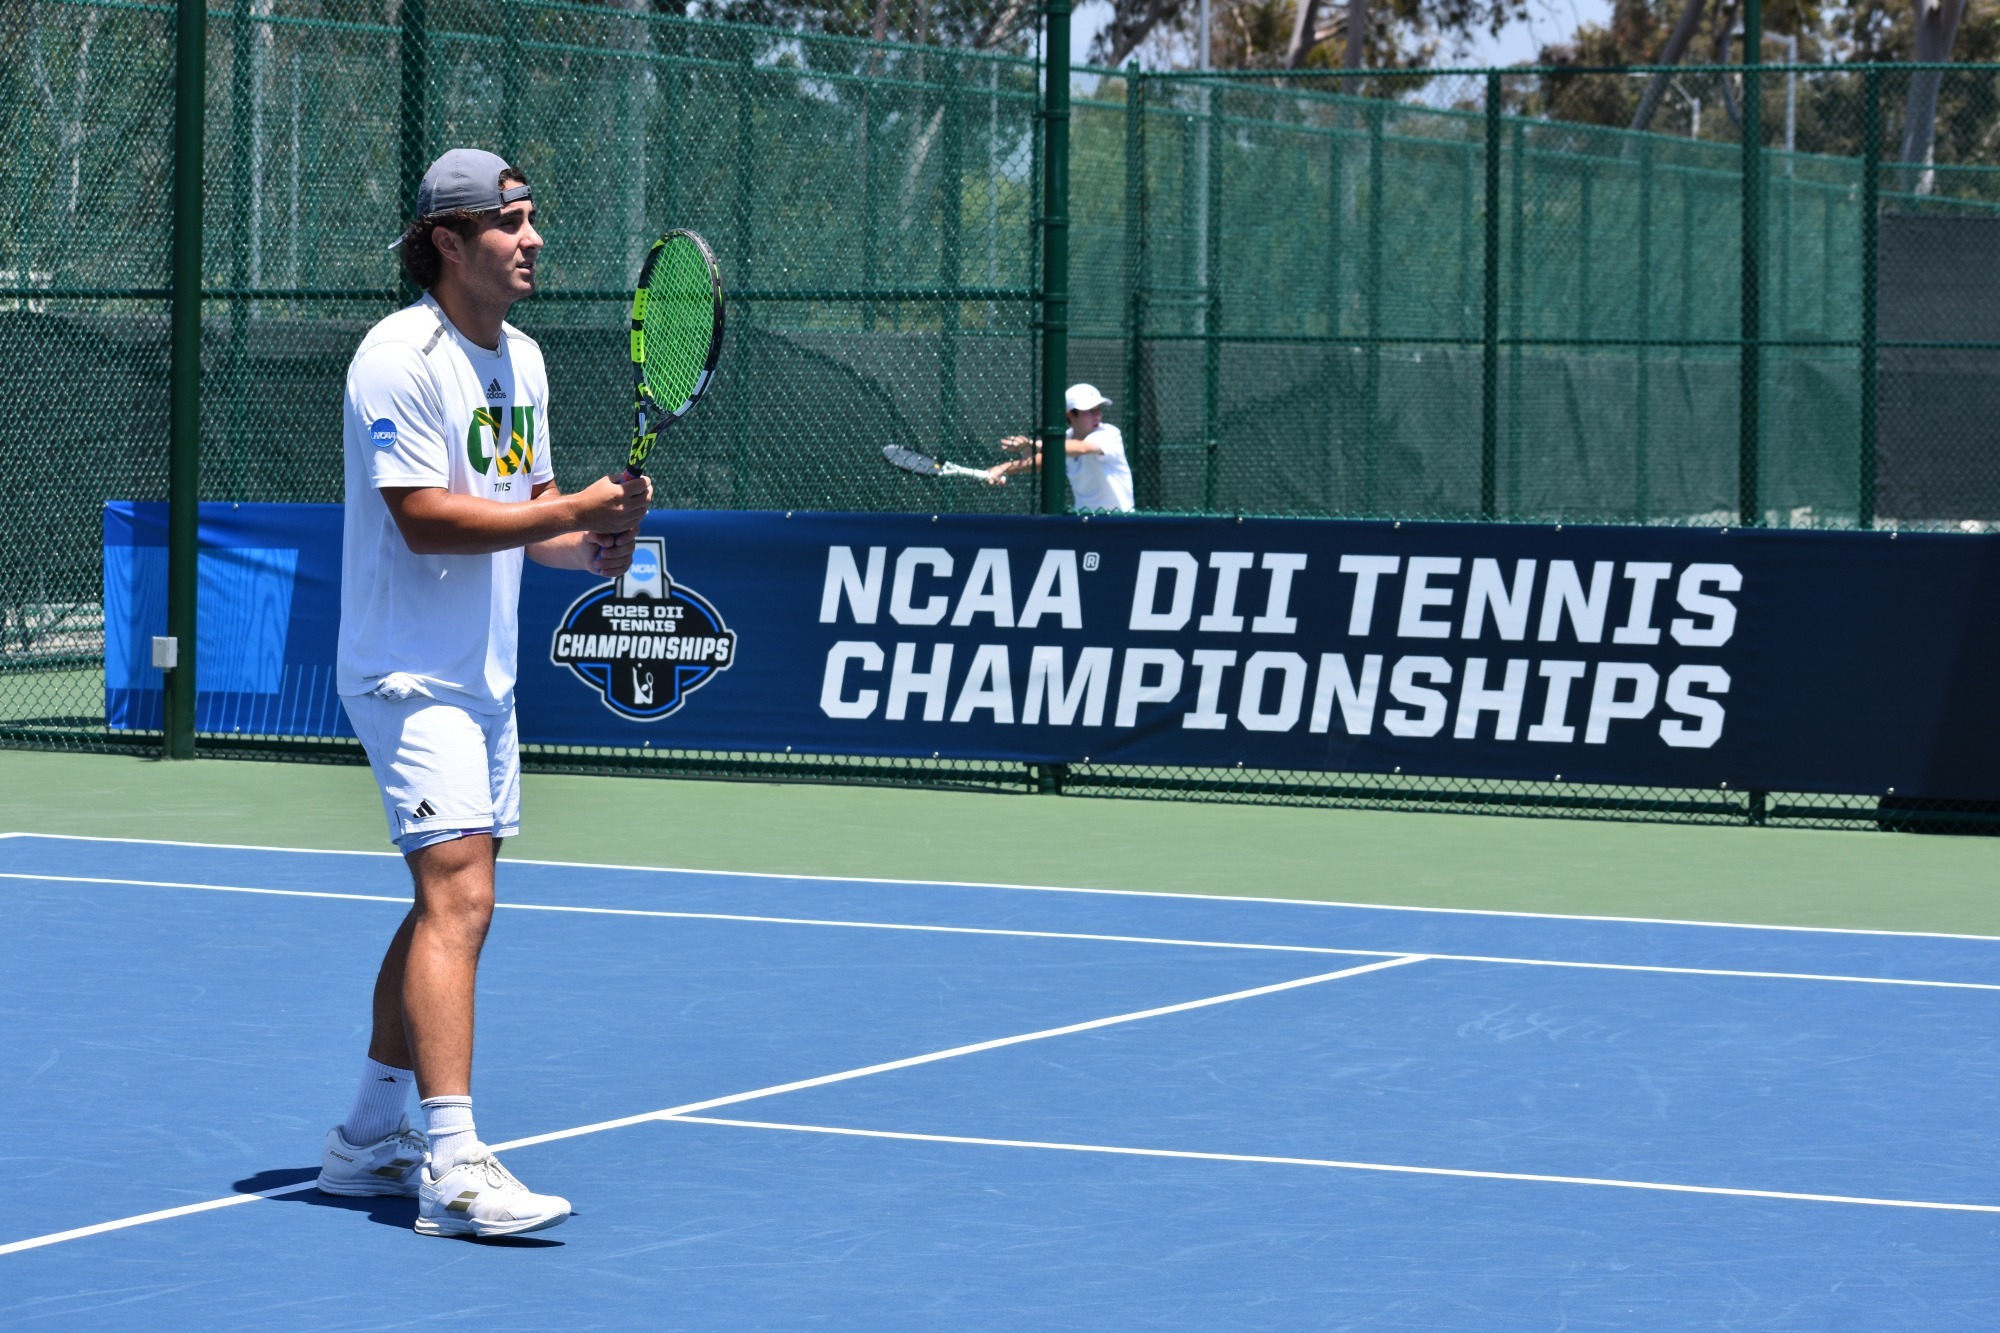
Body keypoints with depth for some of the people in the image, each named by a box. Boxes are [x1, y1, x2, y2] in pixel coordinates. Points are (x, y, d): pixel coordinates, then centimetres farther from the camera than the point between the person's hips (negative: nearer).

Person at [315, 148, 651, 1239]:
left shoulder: (521, 359, 12)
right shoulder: (400, 359, -16)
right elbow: (425, 518, -23)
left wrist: (587, 545, -3)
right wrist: (573, 511, -24)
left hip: (484, 676, 10)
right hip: (410, 674, -10)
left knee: (448, 905, 14)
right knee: (458, 897, -18)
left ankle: (368, 1138, 24)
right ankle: (452, 1168, -22)